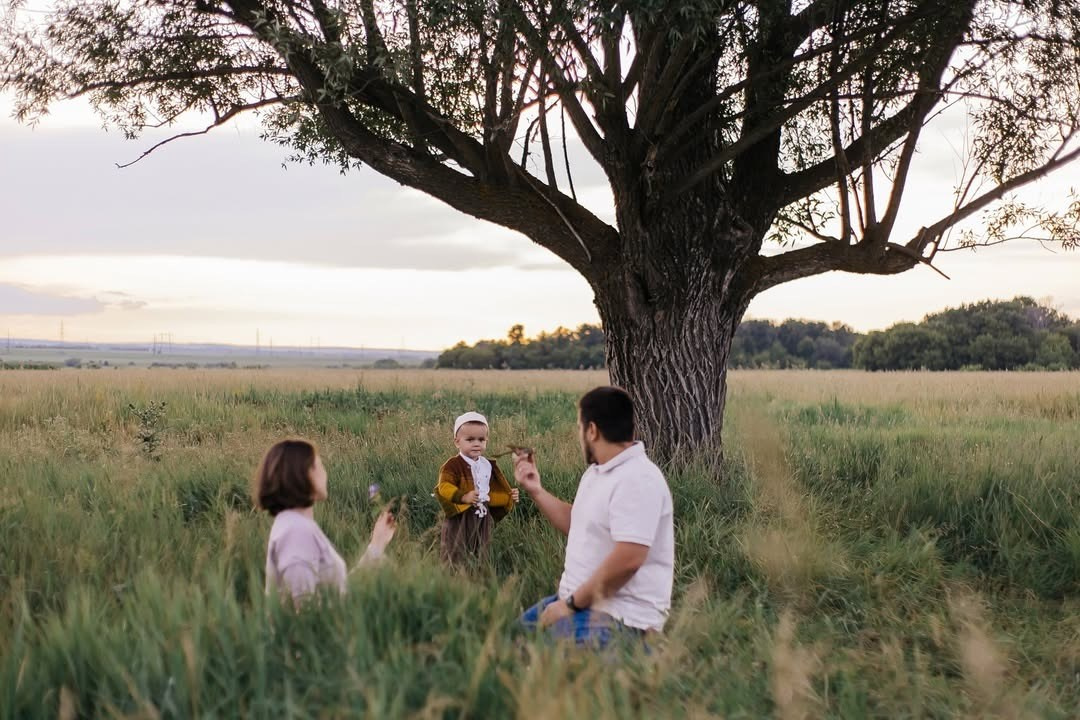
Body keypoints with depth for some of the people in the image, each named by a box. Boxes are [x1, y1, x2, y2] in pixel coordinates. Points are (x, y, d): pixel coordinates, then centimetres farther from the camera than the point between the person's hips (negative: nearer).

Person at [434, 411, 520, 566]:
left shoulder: (487, 466, 10)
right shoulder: (453, 465, -12)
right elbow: (444, 487, -23)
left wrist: (509, 496, 7)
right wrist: (464, 497, -35)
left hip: (483, 519, 6)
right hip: (460, 519, -6)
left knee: (480, 557, 14)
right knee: (456, 558, -2)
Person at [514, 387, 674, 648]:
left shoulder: (637, 480, -20)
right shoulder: (597, 471, 13)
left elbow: (627, 560, -28)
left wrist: (572, 603, -20)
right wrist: (535, 490, 20)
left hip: (621, 617, -10)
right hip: (578, 602, 10)